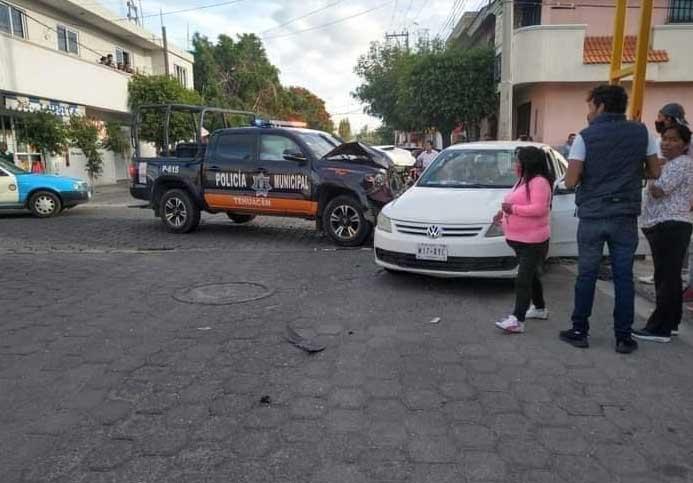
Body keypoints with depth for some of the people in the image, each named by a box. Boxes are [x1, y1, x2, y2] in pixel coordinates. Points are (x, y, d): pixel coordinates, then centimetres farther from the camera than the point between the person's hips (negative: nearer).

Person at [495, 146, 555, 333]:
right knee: (530, 275, 22)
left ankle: (517, 319, -13)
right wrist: (505, 211, 7)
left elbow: (539, 208, -26)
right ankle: (539, 308, 38)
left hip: (533, 241, -10)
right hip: (520, 239, 10)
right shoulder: (524, 180, 15)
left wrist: (513, 208, -24)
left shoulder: (540, 181, -16)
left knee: (523, 279, -13)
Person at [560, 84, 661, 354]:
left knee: (587, 275, 7)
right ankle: (624, 337, 12)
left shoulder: (585, 137, -6)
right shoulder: (641, 133, 2)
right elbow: (654, 172, 7)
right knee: (623, 276, 7)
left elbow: (570, 182, -11)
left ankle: (579, 332, 15)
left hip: (592, 216, -2)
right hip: (625, 216, 2)